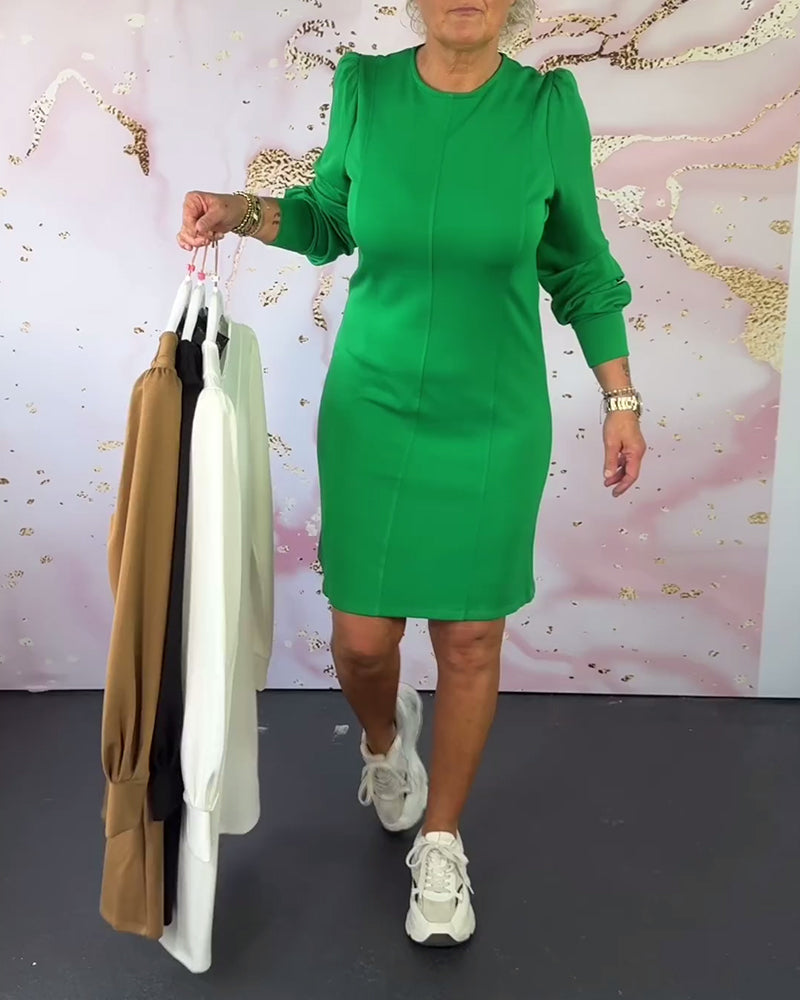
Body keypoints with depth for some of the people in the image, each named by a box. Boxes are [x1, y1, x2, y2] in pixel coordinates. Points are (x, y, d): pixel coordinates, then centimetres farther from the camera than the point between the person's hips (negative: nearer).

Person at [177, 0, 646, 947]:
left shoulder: (548, 106, -6)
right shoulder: (365, 87, -4)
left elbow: (578, 263, 3)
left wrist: (621, 398, 3)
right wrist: (242, 212, -7)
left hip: (496, 419, 0)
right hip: (372, 408, 1)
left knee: (470, 644, 6)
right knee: (362, 641, 4)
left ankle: (441, 844, 30)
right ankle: (385, 737, 44)